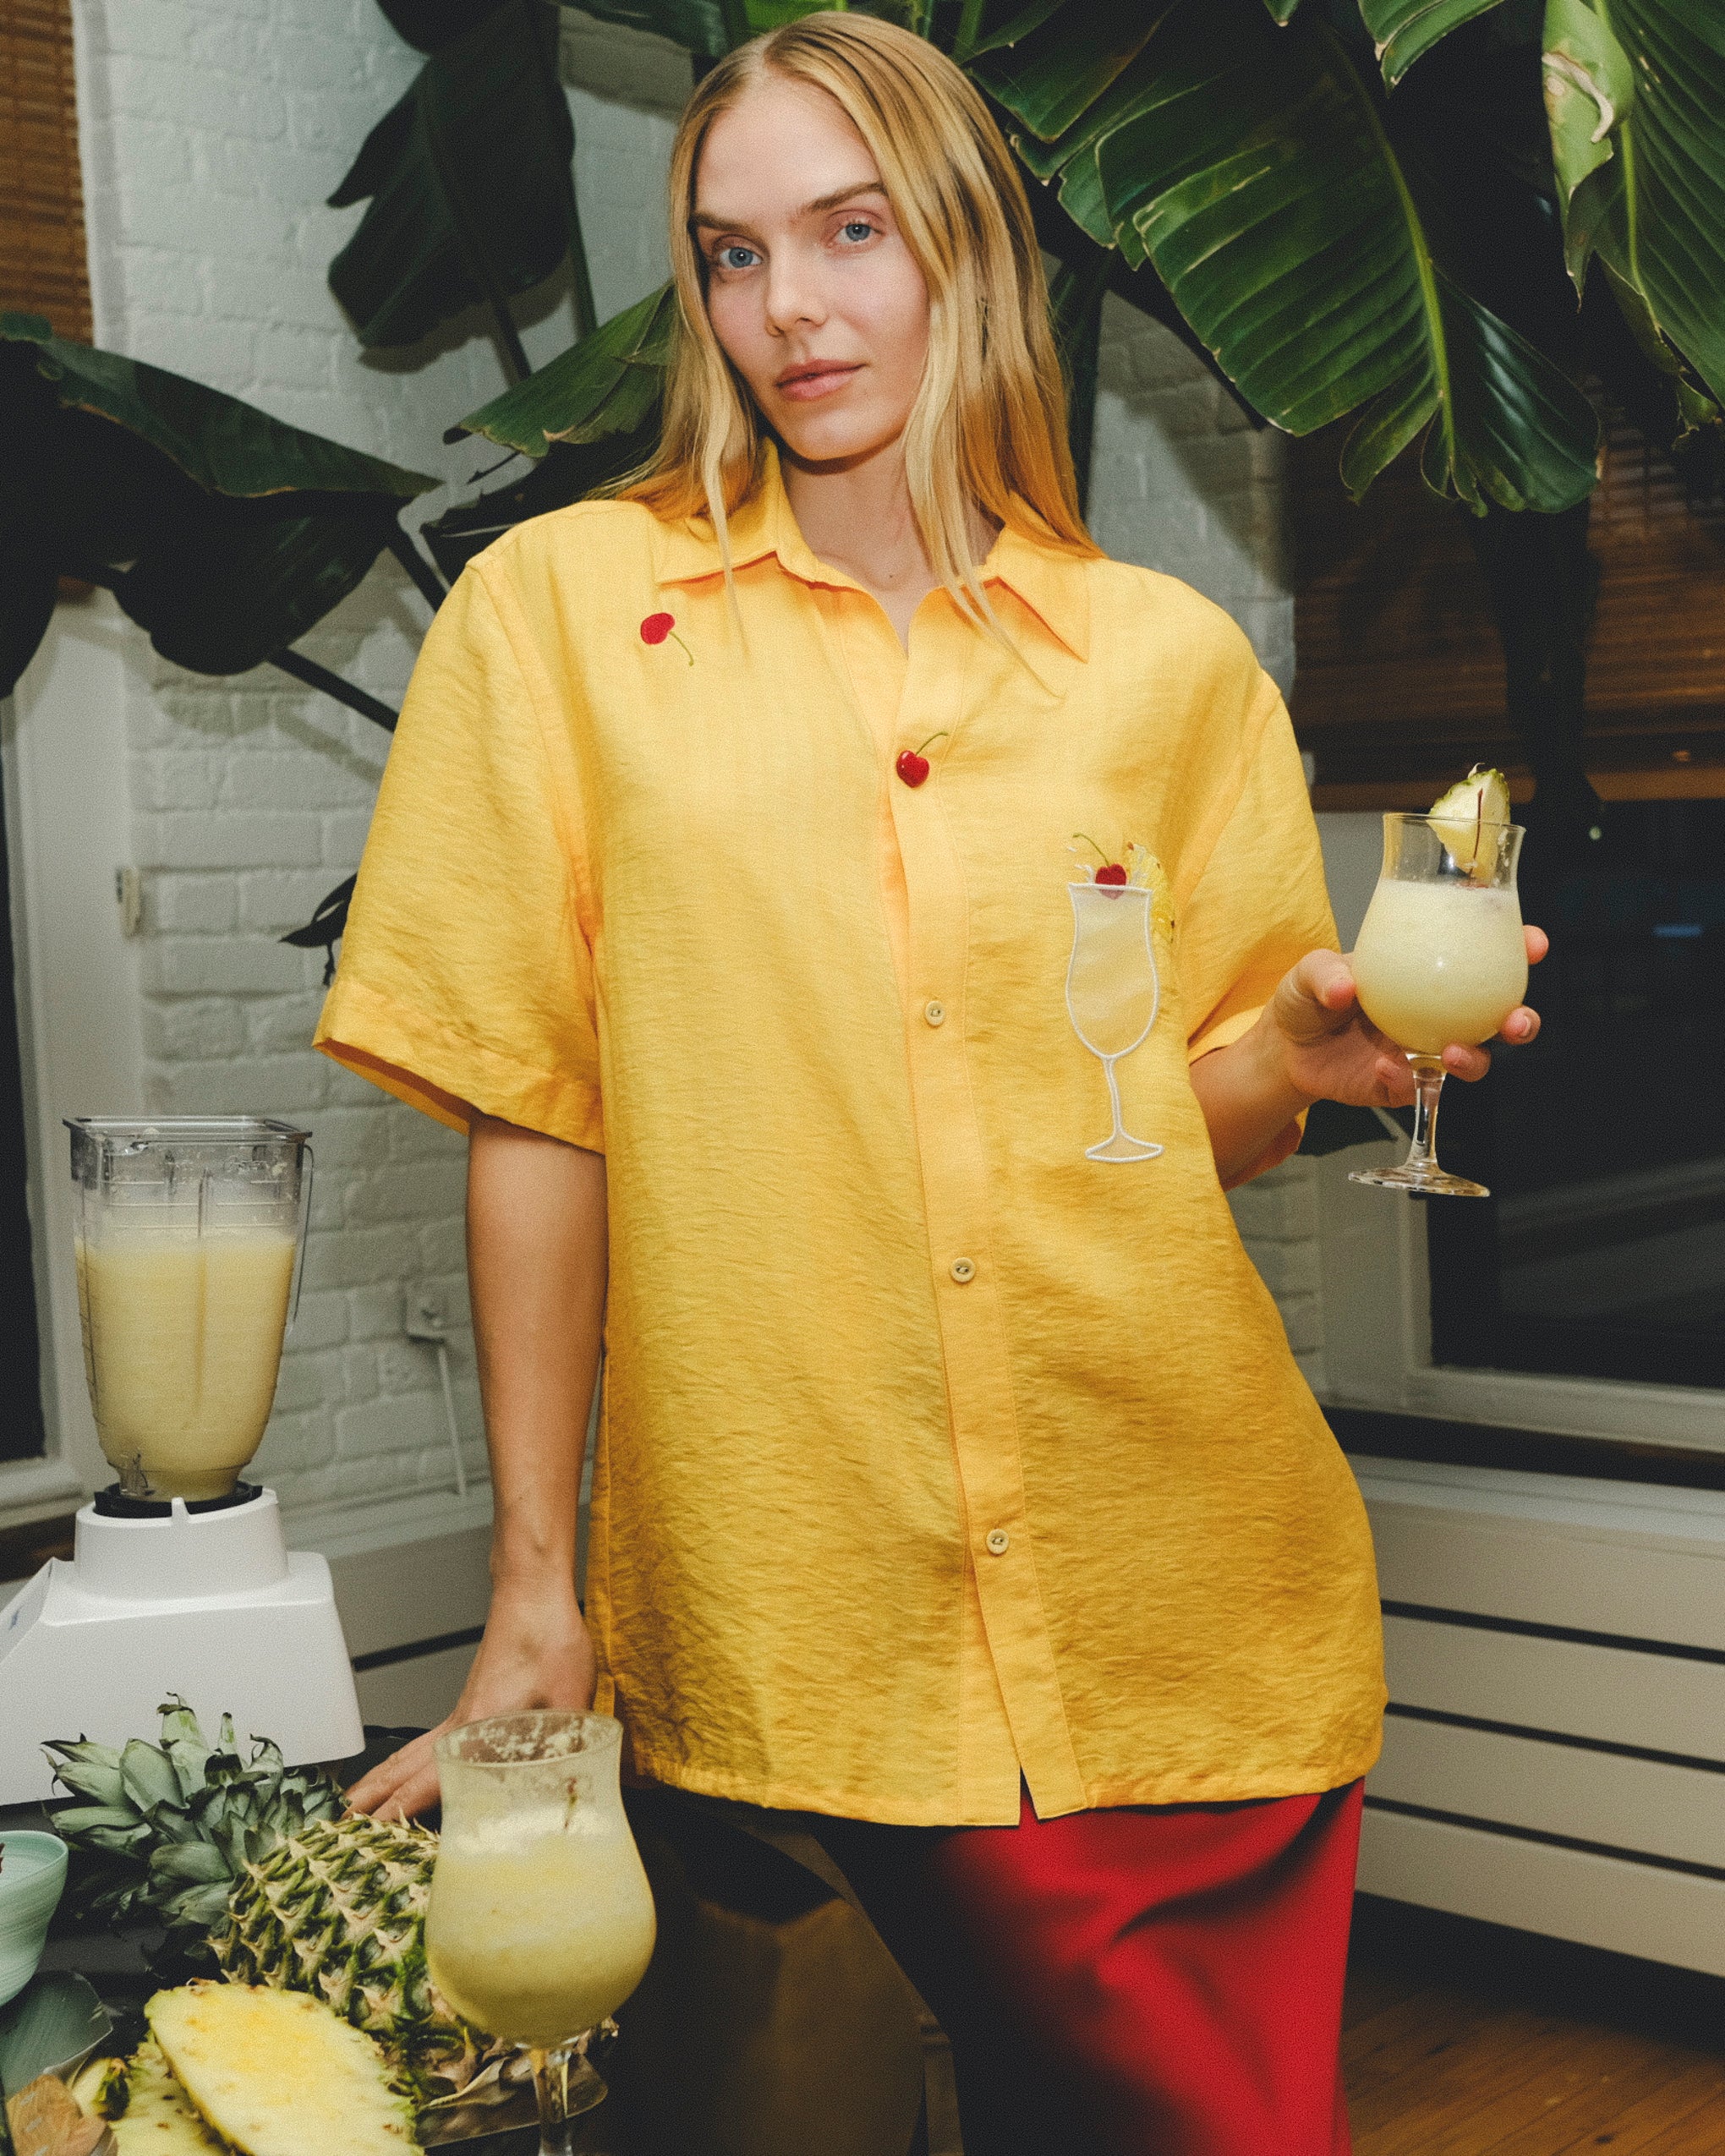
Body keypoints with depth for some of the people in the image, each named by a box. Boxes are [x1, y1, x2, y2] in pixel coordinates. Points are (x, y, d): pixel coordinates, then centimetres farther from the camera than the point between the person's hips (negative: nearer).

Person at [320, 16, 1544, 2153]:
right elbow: (532, 1114, -1)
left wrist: (1304, 1047, -11)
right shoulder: (564, 604, 1)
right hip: (804, 1632, -2)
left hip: (1193, 1609, 2)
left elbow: (1201, 1122, 12)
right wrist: (534, 1593, -3)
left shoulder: (1174, 659, 6)